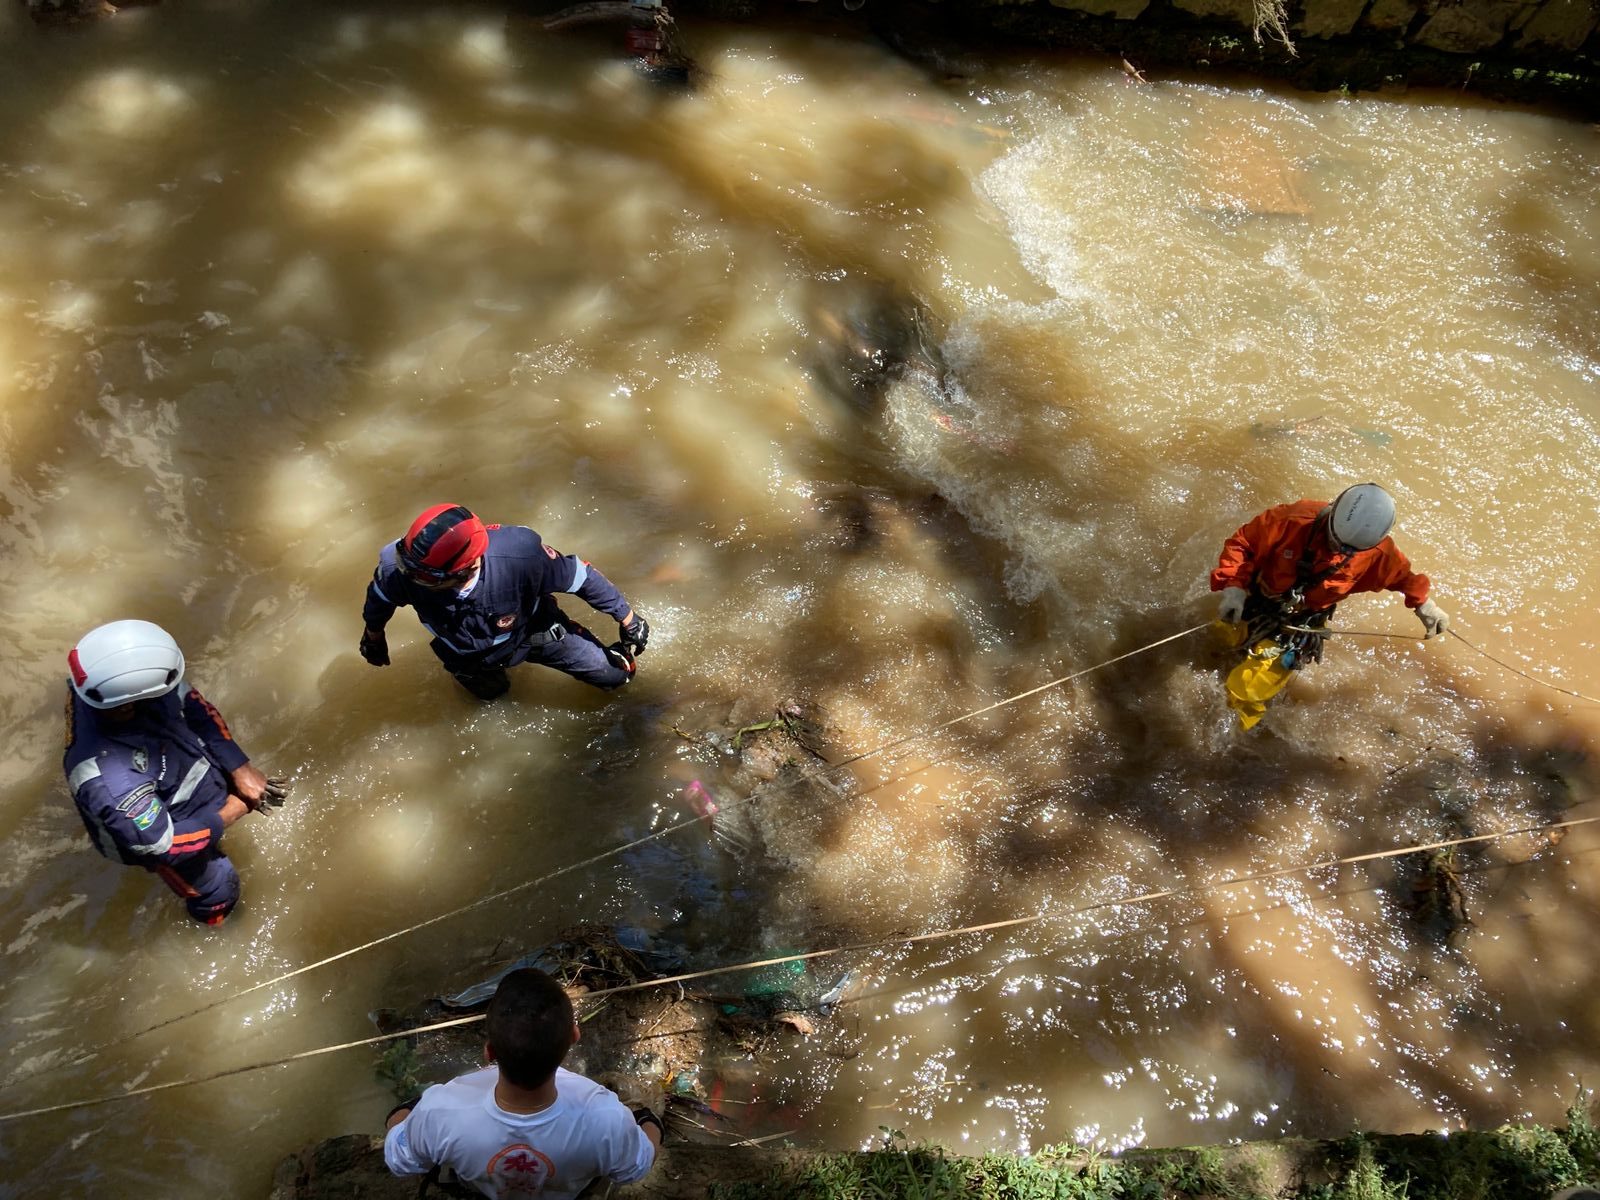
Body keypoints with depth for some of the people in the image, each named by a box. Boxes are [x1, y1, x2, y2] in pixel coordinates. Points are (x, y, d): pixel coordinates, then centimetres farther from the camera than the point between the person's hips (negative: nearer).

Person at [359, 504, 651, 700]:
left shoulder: (519, 554, -47)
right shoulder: (399, 569, -40)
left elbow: (582, 576, -28)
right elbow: (380, 597, -13)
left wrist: (627, 619, -13)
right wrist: (373, 633, 9)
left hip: (531, 630, -2)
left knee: (616, 673, 6)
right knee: (491, 691, 33)